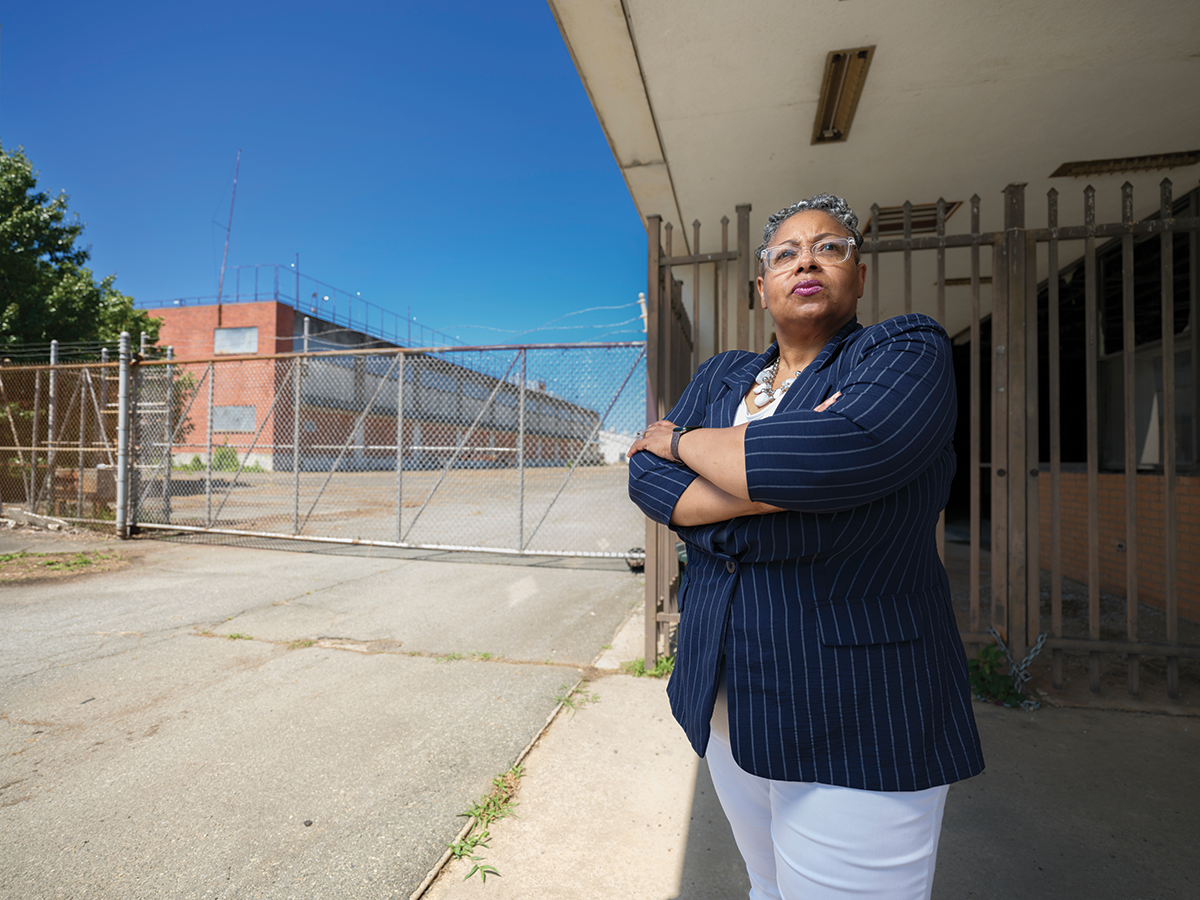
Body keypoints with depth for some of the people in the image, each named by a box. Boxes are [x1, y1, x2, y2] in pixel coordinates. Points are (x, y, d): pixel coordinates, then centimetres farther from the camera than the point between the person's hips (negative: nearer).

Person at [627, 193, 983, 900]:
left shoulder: (908, 351, -8)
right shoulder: (721, 377, 8)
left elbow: (835, 454, -28)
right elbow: (646, 476, -4)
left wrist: (684, 440, -11)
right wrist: (774, 486, -21)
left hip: (855, 725, -5)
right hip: (729, 701, 5)